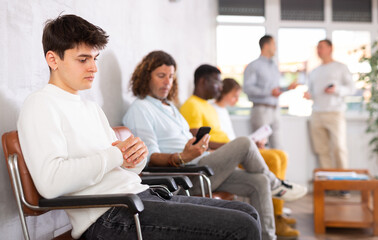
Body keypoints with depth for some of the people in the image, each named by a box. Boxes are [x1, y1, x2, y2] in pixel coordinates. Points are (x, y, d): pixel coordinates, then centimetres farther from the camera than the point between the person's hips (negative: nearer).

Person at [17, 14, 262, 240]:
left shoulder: (92, 108, 24)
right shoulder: (41, 105, -5)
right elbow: (50, 181, -22)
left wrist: (136, 154, -3)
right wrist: (115, 155, -13)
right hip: (109, 216, -9)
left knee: (247, 213, 9)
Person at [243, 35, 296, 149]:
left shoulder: (274, 67, 21)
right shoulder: (253, 66, -4)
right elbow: (247, 88, -15)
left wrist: (287, 88, 8)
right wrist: (269, 92, -23)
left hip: (275, 109, 7)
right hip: (261, 109, -7)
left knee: (277, 147, 4)